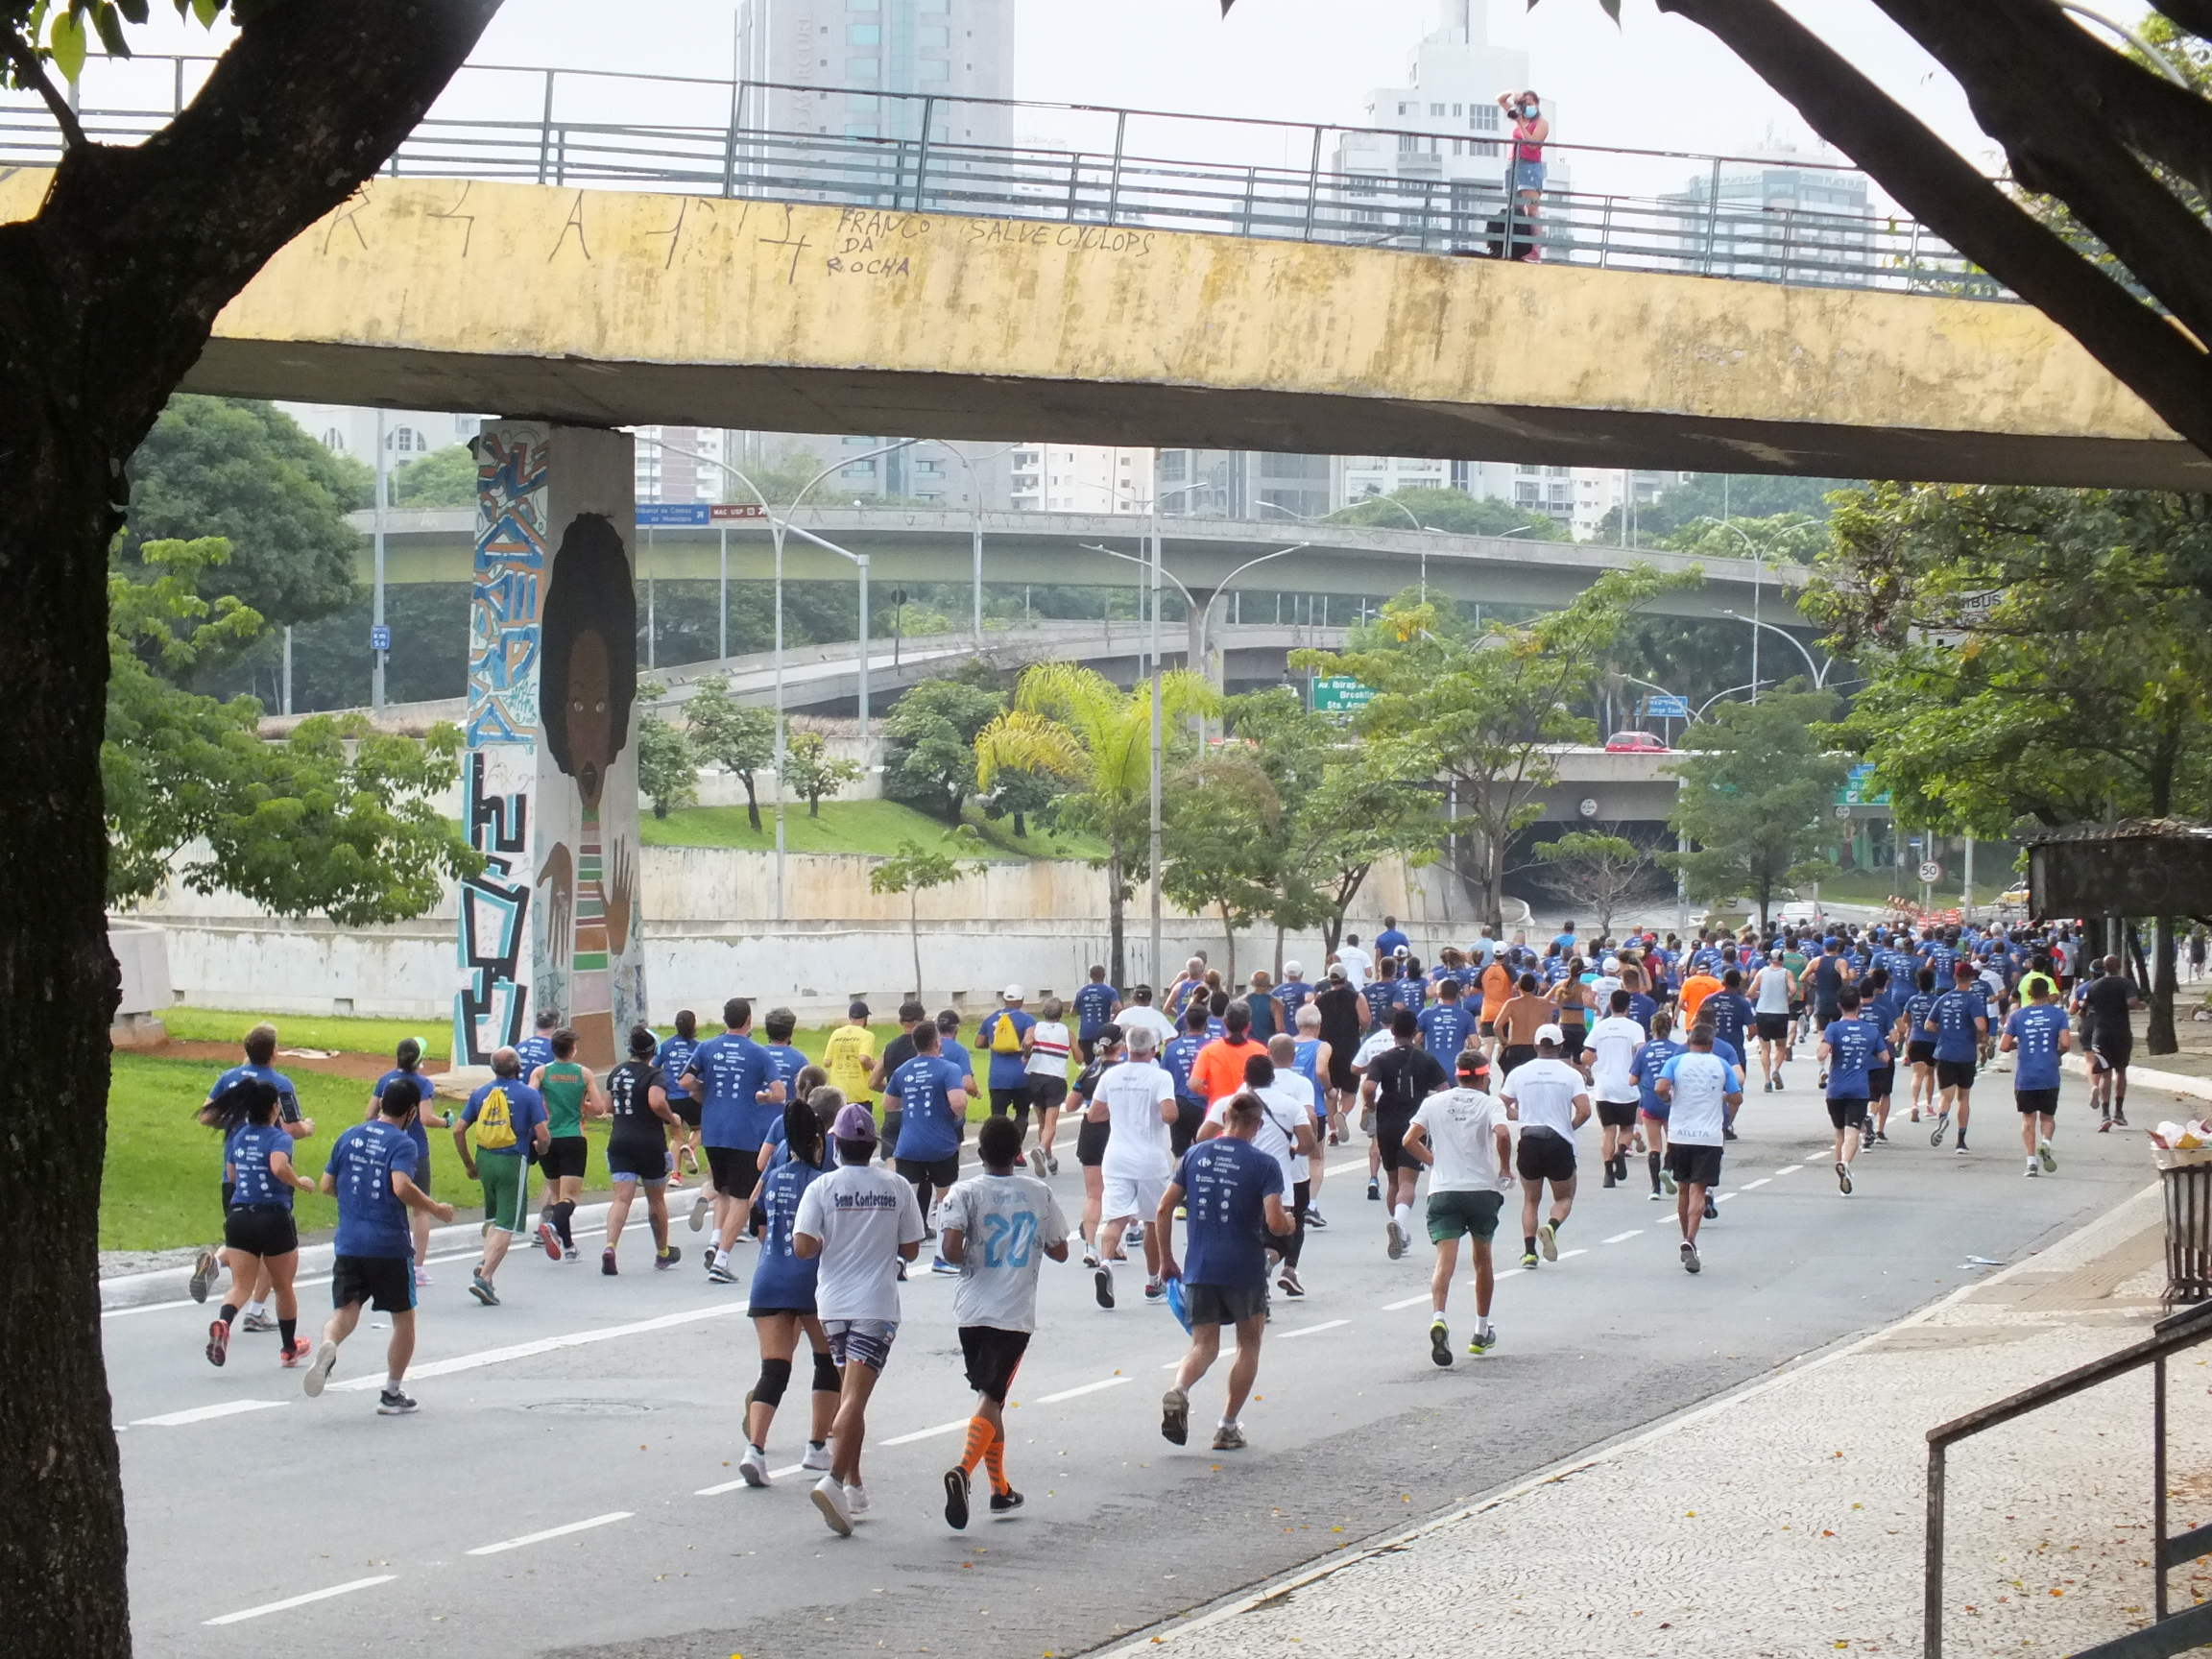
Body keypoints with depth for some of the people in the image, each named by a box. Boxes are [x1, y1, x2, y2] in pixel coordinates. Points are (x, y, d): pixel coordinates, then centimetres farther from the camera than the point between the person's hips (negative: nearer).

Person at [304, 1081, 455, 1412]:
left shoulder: (348, 1137, 9)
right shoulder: (402, 1143, -8)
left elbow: (326, 1184, 14)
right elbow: (402, 1187, -22)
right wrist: (435, 1209, -9)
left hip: (348, 1244, 3)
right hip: (390, 1246, -3)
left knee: (345, 1311, 0)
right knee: (404, 1319, 14)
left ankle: (327, 1347, -34)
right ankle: (392, 1394, 18)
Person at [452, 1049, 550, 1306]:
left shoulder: (480, 1094, 6)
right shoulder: (528, 1094, -6)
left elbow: (458, 1130, 5)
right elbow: (543, 1135, -11)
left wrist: (468, 1164, 16)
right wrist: (540, 1149, 12)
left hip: (485, 1159, 5)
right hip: (513, 1162, -5)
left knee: (493, 1216, 25)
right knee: (506, 1225, -2)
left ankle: (484, 1262, 7)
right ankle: (484, 1277, -12)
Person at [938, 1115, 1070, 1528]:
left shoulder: (966, 1193, -4)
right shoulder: (1039, 1193, 2)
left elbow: (950, 1249, -17)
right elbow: (1059, 1251, 10)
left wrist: (965, 1260, 4)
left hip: (972, 1310, 1)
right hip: (1016, 1313, -1)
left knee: (989, 1396, 18)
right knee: (991, 1397, -5)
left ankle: (1000, 1489, 24)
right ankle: (963, 1470, -31)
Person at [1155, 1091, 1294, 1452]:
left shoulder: (1195, 1155, 5)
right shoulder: (1264, 1164, -7)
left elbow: (1164, 1209, 5)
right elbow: (1275, 1223, -16)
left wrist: (1166, 1259, 14)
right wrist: (1289, 1224, 8)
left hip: (1199, 1270, 3)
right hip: (1245, 1270, -2)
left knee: (1204, 1345, 8)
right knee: (1249, 1344, 18)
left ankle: (1179, 1391, -23)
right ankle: (1228, 1426, 16)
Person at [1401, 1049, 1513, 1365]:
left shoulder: (1435, 1102, 7)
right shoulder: (1490, 1103, -1)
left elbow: (1410, 1141, 4)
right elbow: (1502, 1134, -19)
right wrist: (1505, 1168, -4)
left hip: (1443, 1190, 0)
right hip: (1482, 1189, 0)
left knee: (1445, 1261, -10)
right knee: (1483, 1259, 18)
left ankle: (1439, 1318, -36)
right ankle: (1482, 1332, 27)